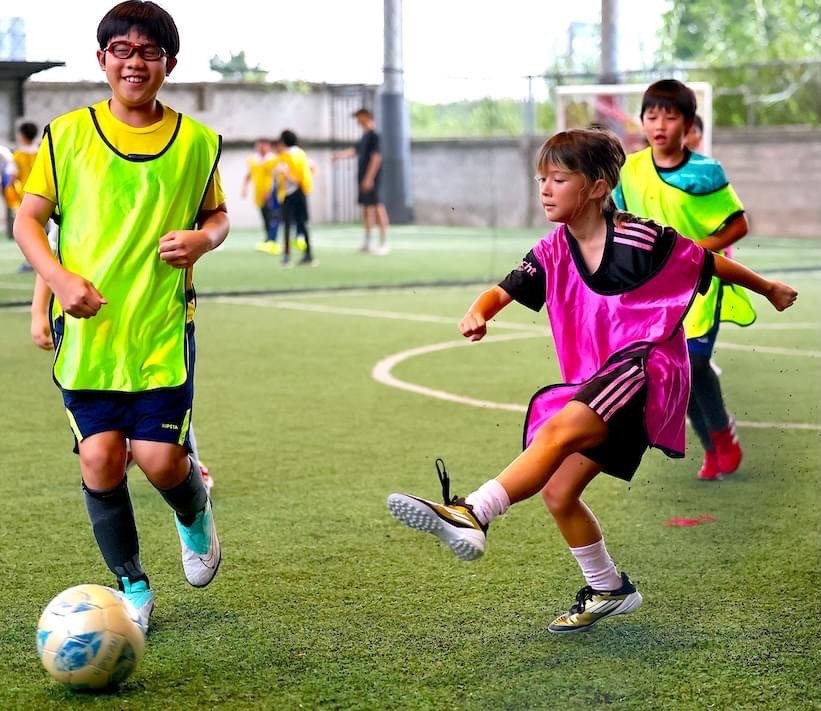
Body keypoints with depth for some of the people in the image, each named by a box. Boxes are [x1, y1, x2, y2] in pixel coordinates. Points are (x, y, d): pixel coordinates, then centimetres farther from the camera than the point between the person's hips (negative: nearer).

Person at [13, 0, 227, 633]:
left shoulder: (197, 142, 4)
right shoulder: (68, 134, 1)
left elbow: (217, 213, 17)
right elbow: (27, 220, 2)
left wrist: (202, 238, -7)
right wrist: (61, 279, -15)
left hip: (164, 326, 0)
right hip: (86, 327, 0)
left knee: (158, 459, -7)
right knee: (100, 457, -5)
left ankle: (196, 515, 31)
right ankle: (132, 585, 16)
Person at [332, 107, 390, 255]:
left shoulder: (373, 135, -13)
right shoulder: (365, 135, 15)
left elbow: (376, 157, -19)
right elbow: (355, 151, 26)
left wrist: (369, 178, -22)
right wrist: (339, 155, 25)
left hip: (370, 177, -9)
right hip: (363, 177, 9)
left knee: (376, 205, -9)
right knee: (366, 207, 12)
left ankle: (384, 242, -8)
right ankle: (366, 242, 18)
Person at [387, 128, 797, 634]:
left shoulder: (639, 238, -11)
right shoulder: (553, 253, 5)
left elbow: (709, 261, 3)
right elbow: (504, 291, -7)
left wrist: (767, 288, 17)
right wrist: (479, 313, -31)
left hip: (647, 367, -7)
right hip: (597, 383, 7)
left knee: (557, 430, -30)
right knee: (558, 492, 3)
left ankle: (472, 515, -44)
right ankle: (609, 589, 23)